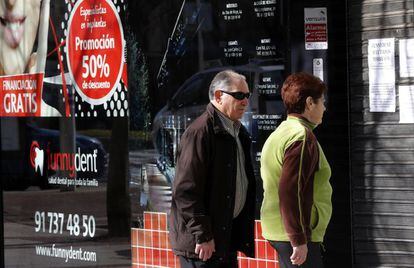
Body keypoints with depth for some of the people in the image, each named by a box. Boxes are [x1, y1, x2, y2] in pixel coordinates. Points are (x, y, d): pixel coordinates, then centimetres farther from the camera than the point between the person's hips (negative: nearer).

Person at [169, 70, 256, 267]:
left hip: (228, 235, 9)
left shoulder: (239, 132, 14)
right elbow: (186, 190, -20)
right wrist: (202, 236, -21)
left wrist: (244, 231, 15)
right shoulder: (200, 132, -15)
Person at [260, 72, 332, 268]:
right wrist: (299, 240, -22)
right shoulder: (303, 137, -15)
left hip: (277, 230, 10)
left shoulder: (278, 135, 16)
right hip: (296, 235, -10)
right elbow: (290, 192, -23)